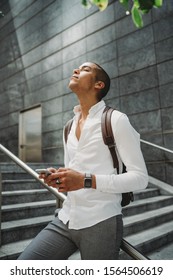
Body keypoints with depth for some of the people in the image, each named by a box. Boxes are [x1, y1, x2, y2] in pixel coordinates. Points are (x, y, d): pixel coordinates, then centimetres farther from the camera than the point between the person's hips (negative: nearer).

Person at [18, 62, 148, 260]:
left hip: (101, 223, -5)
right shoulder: (69, 127, 13)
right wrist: (58, 177, -3)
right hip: (65, 220, 6)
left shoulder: (116, 120, -8)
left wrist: (87, 181, -21)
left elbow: (140, 178, -11)